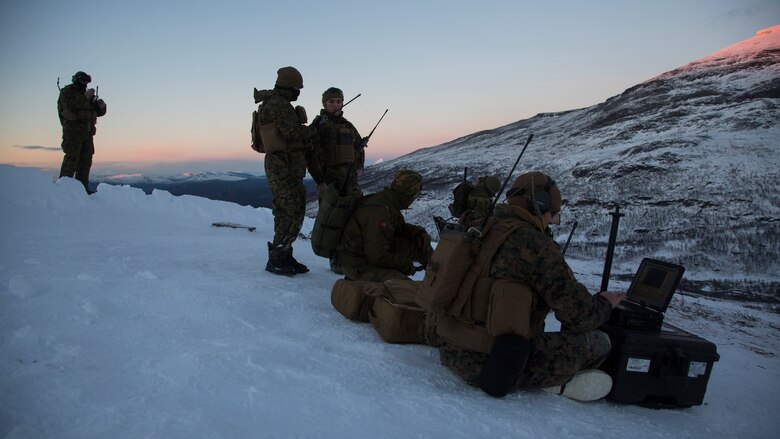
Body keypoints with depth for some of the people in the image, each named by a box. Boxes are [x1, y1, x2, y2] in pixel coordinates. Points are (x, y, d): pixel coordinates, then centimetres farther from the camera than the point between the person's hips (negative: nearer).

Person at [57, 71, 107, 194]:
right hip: (73, 130, -7)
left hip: (87, 132, 7)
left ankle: (82, 187, 10)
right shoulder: (66, 91, 2)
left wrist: (101, 106, -4)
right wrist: (85, 97, -20)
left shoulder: (88, 95, 22)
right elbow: (70, 105, -20)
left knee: (86, 159, 6)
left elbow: (100, 112, 18)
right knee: (72, 158, -14)